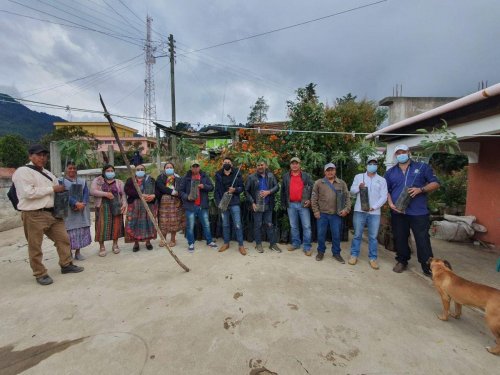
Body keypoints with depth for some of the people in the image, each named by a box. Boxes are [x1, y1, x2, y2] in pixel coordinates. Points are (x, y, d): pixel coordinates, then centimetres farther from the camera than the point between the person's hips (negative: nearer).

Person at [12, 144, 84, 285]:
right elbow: (28, 192, -21)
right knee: (35, 246, 5)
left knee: (63, 238, 11)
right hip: (33, 215, -8)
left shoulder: (47, 173, 16)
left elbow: (57, 189, 27)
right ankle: (40, 274, 17)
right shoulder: (23, 171, -10)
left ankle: (66, 265, 24)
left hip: (51, 213, 8)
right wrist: (52, 189, -14)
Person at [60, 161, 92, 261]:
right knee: (70, 231, -4)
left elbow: (86, 193, 4)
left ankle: (78, 252, 14)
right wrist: (76, 203, -23)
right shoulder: (62, 181, 2)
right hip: (68, 210, -3)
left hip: (82, 210, 4)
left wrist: (83, 204, -14)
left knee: (81, 230, 5)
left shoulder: (82, 181, 13)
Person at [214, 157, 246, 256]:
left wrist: (235, 189, -17)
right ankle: (226, 243, 26)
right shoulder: (218, 175, 5)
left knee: (237, 225, -3)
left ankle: (241, 245, 7)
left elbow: (242, 187, 2)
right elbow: (217, 190, 6)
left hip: (234, 203, -2)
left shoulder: (237, 174, 0)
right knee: (225, 224, 12)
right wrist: (218, 202, -3)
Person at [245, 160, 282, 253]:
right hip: (257, 205, -2)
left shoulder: (271, 176, 4)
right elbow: (246, 191, 0)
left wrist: (268, 192, -15)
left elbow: (277, 186, 3)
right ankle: (258, 244, 21)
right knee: (257, 225, 7)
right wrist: (252, 202, -8)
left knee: (269, 225, 10)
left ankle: (273, 244, 20)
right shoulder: (251, 177, -3)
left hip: (268, 205, 2)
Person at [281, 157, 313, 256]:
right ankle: (295, 243, 26)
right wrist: (283, 204, 8)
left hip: (303, 204, -2)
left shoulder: (306, 176, 4)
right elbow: (283, 191, 11)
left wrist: (309, 200, -7)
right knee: (293, 226, 12)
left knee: (306, 226, -1)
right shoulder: (285, 176, 8)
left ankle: (307, 247, 7)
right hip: (291, 205, 2)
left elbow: (312, 188, 4)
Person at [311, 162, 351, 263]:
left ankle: (336, 253, 25)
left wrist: (346, 209, -5)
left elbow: (347, 197, 7)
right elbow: (314, 198, 1)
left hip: (336, 214, 1)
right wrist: (315, 211, -4)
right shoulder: (318, 183, 1)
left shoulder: (342, 183, 5)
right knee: (321, 234, 8)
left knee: (336, 235, 8)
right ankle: (321, 252, 26)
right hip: (322, 214, -1)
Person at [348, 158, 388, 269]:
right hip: (359, 211, 0)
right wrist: (359, 187, -14)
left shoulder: (382, 180, 8)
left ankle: (372, 258, 16)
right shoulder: (358, 176, 9)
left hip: (375, 212, 1)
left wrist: (373, 207, -10)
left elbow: (384, 197, 2)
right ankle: (354, 255, 17)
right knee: (357, 235, 5)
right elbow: (352, 191, 7)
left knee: (373, 236, 6)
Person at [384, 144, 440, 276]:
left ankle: (427, 266, 12)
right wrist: (390, 203, -5)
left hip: (419, 212, -2)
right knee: (400, 238, 11)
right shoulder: (390, 172, 11)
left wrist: (420, 189, -13)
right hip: (398, 212, 3)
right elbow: (386, 190, 10)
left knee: (422, 239, 0)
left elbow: (435, 183, 4)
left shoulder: (422, 167, 5)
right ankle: (402, 261, 27)